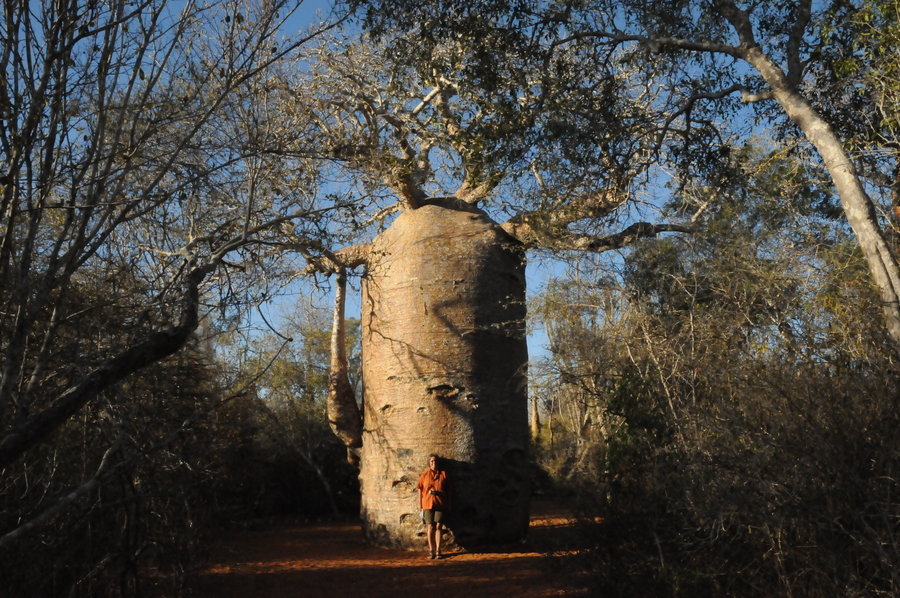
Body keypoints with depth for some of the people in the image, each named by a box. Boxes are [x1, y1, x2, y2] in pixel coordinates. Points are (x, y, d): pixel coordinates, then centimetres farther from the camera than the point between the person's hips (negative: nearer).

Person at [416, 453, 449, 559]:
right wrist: (420, 503, 1)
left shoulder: (443, 474, 6)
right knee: (430, 527, 1)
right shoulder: (425, 474, 5)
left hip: (440, 504, 0)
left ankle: (438, 551, 4)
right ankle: (431, 550, 10)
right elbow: (420, 489, 6)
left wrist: (448, 504, 8)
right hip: (428, 504, 0)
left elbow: (448, 491, 9)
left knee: (438, 527, -2)